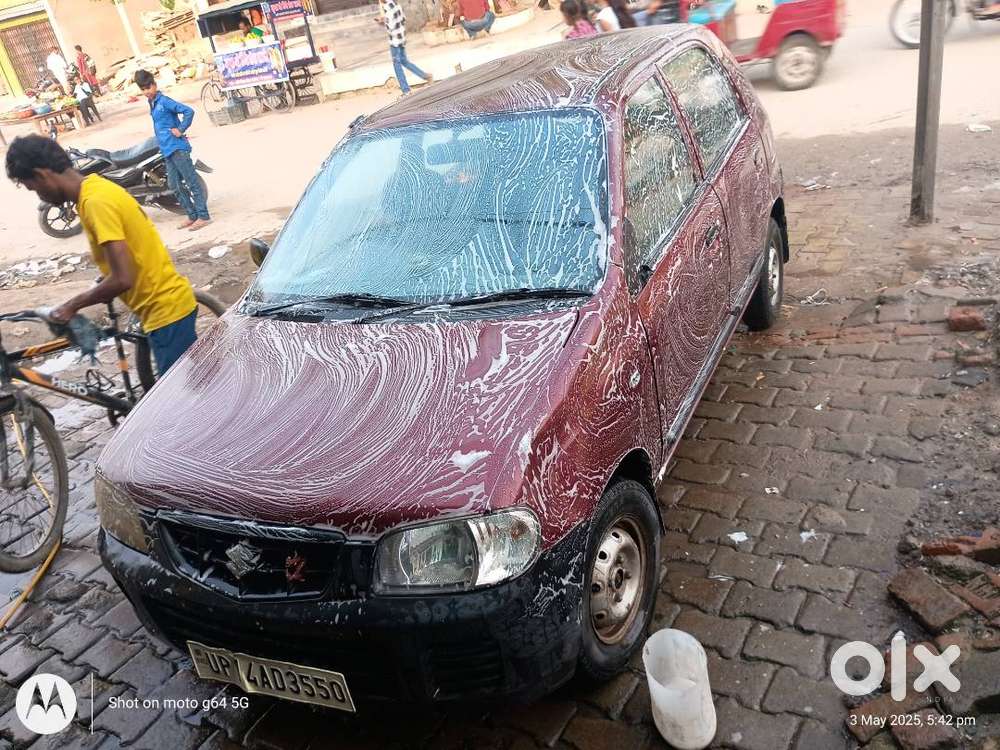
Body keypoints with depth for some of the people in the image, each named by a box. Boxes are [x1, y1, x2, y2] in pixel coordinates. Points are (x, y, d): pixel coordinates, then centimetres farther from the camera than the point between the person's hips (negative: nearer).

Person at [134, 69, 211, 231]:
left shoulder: (164, 100, -11)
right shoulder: (152, 103, 16)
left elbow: (188, 111, -20)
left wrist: (181, 130, -15)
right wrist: (161, 139, 19)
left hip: (177, 148, -10)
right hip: (167, 150, 10)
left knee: (192, 181, -6)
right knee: (175, 185, 9)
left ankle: (203, 216, -5)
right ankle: (192, 215, 15)